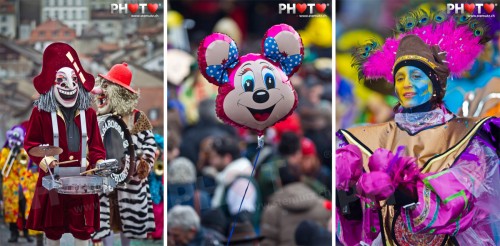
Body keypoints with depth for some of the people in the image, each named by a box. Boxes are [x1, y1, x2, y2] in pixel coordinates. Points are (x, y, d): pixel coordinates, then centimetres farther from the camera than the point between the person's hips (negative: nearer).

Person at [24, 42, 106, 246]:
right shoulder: (41, 112, -3)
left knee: (83, 227, 3)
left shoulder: (88, 113, 6)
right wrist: (42, 158, -18)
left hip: (82, 180, 2)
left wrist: (99, 161, -8)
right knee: (52, 227, 8)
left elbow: (95, 143, 10)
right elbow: (30, 142, 0)